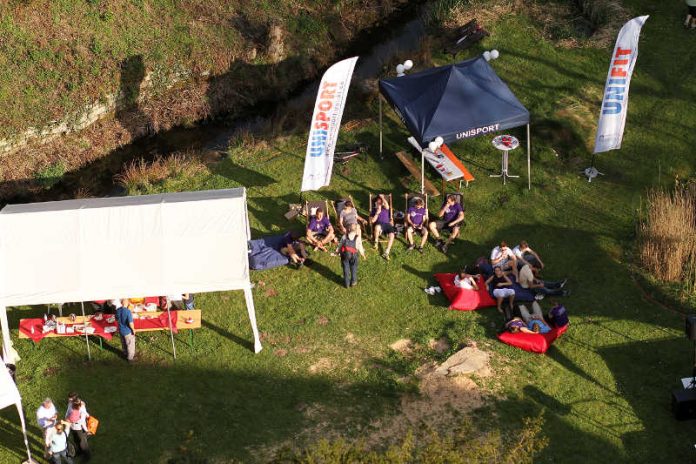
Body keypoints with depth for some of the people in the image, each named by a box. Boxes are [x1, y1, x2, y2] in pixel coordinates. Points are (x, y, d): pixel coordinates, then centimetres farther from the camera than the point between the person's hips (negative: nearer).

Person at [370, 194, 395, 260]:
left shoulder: (385, 208, 20)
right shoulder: (373, 210, 17)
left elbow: (387, 205, -7)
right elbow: (372, 221, 5)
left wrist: (382, 197, -5)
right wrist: (377, 213, -2)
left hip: (387, 224, 1)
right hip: (379, 224, -1)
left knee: (392, 235, -28)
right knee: (377, 227, -41)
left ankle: (386, 252, -32)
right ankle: (376, 242, -18)